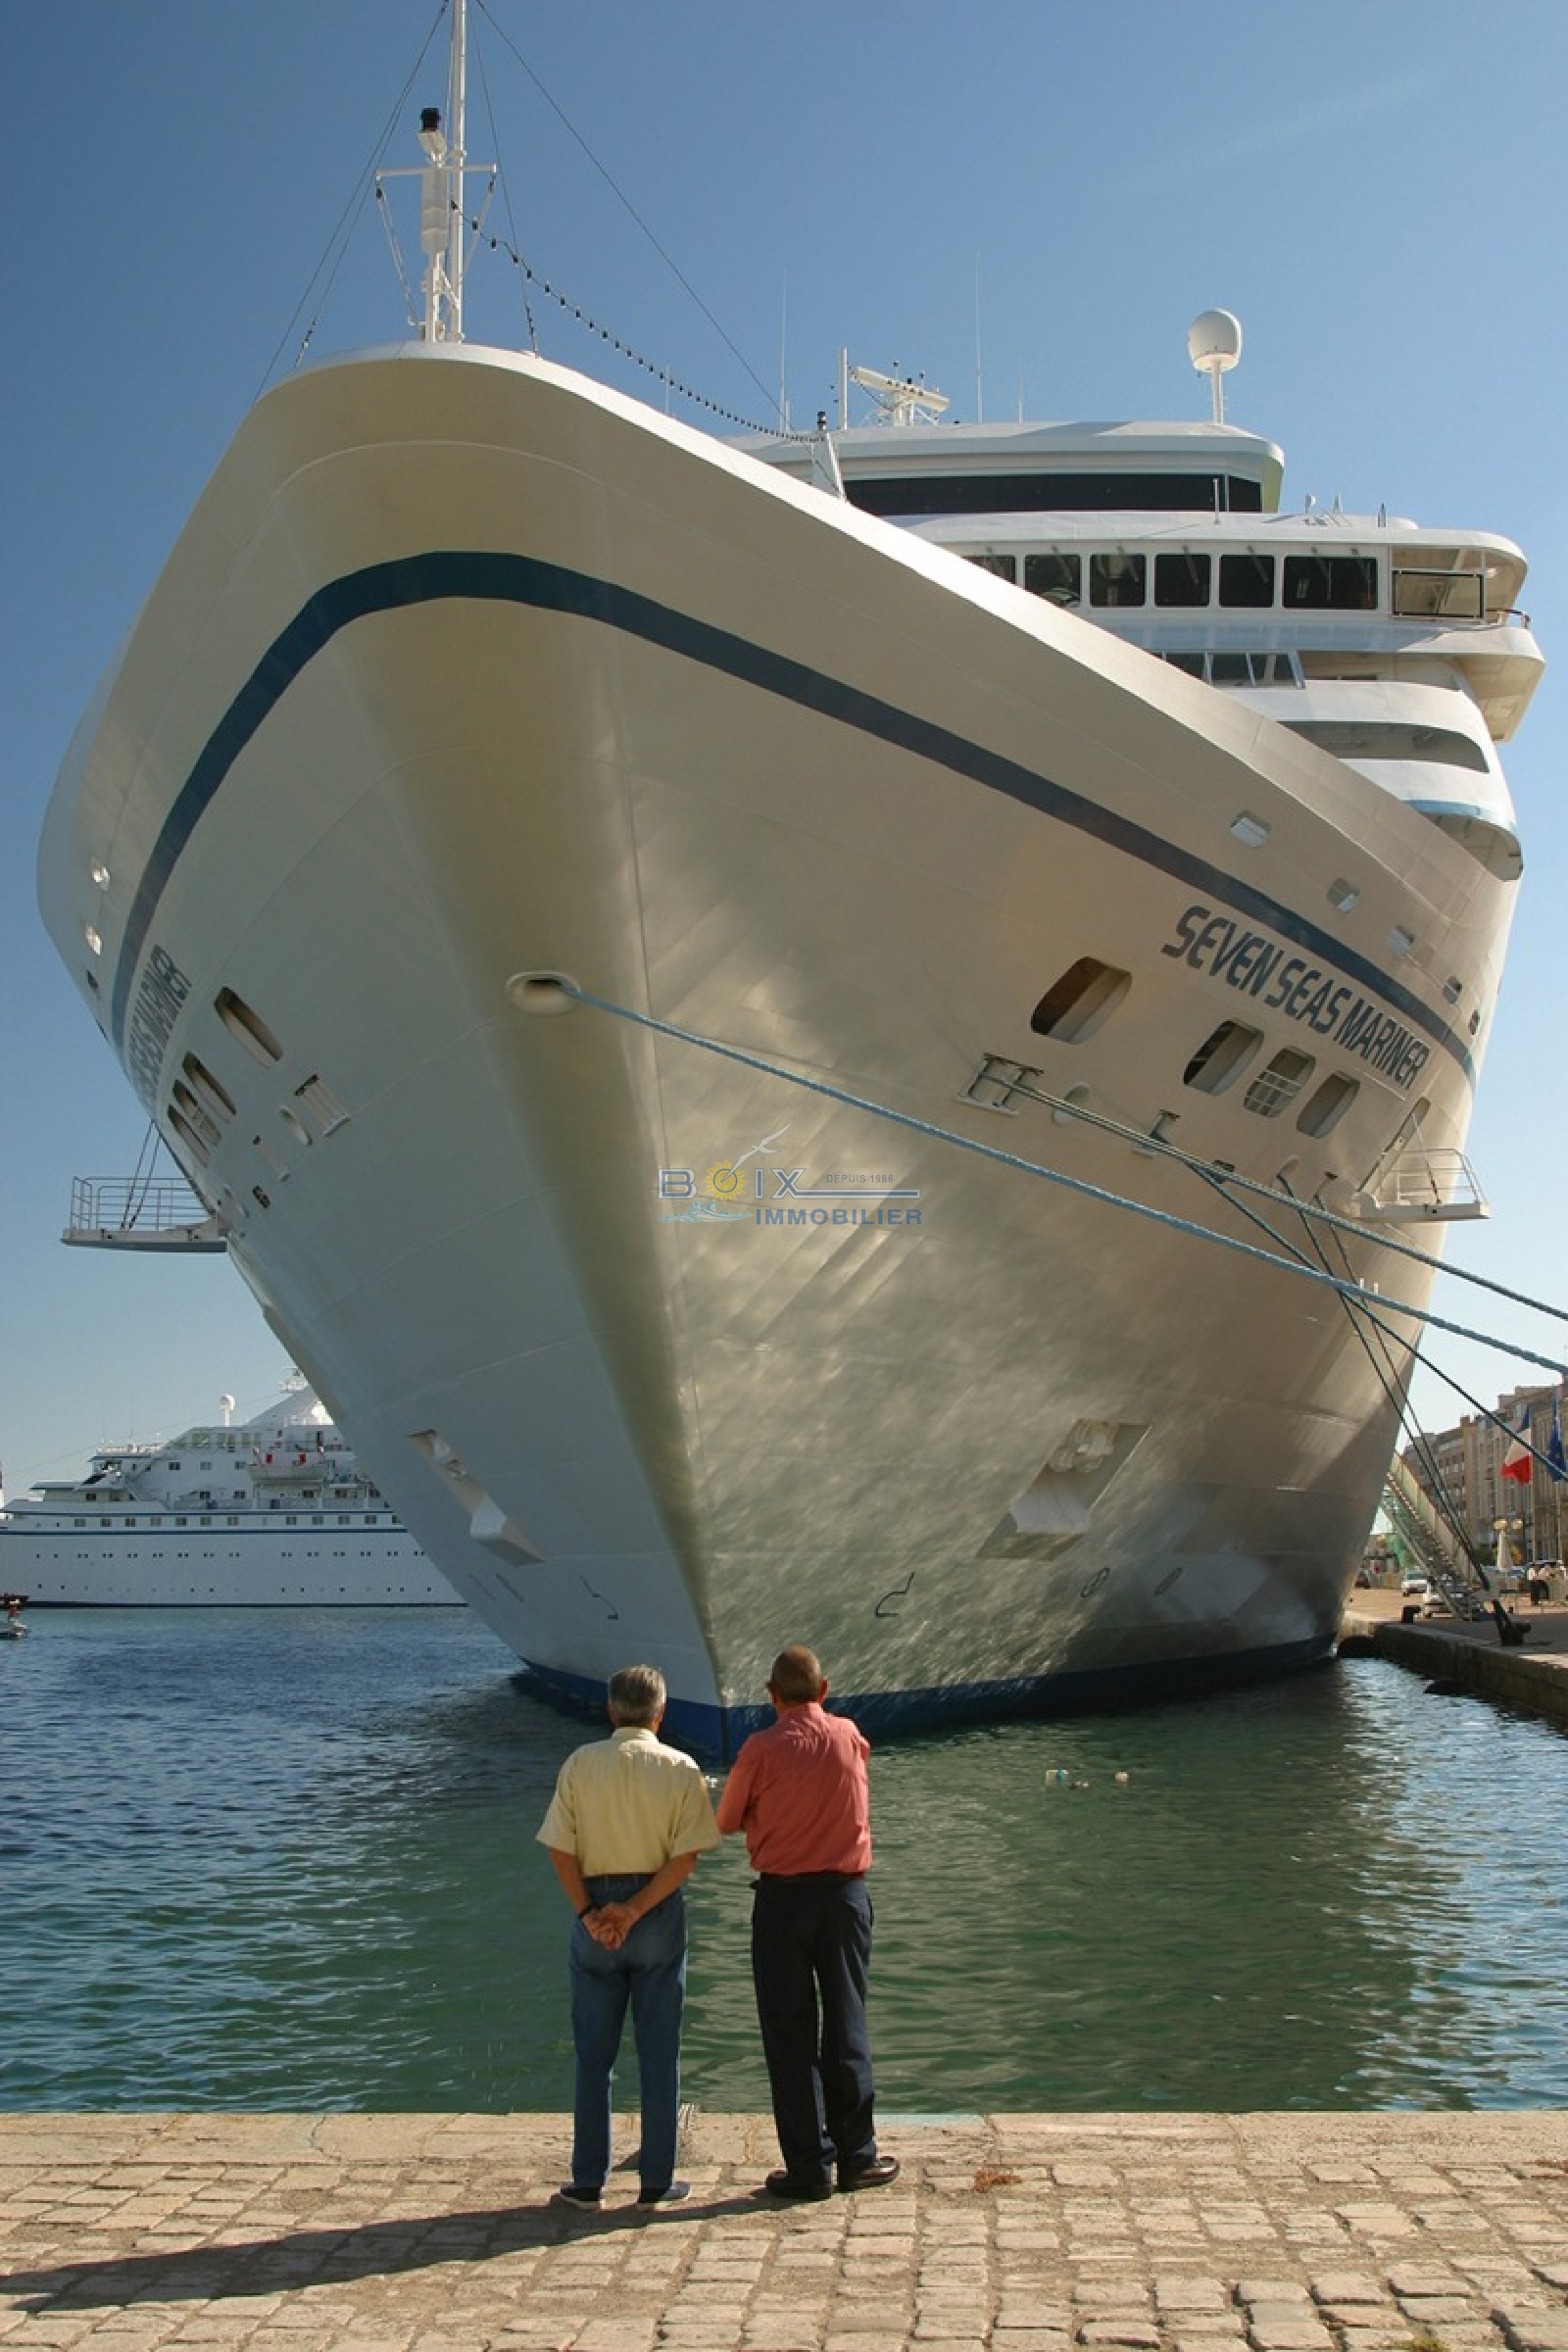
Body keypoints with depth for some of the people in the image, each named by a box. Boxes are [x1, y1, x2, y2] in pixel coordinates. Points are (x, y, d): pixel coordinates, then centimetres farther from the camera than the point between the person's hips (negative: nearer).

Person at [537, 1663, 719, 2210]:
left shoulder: (581, 1764, -2)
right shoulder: (681, 1769, -4)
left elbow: (560, 1850, -7)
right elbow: (686, 1856, -11)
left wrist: (589, 1914, -8)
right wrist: (634, 1911, -12)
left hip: (594, 1909, 1)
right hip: (661, 1916, -1)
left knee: (592, 2053, 10)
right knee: (659, 2052, 8)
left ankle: (588, 2181, 16)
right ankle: (657, 2181, 13)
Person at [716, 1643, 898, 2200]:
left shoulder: (762, 1749, -10)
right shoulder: (850, 1737, 0)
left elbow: (726, 1822, 2)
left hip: (782, 1899, -3)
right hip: (845, 1893, 3)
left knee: (790, 2034, 6)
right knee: (846, 2027, 12)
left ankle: (808, 2166, 9)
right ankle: (856, 2156, 17)